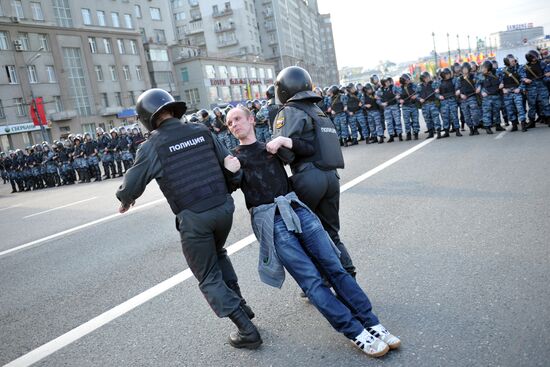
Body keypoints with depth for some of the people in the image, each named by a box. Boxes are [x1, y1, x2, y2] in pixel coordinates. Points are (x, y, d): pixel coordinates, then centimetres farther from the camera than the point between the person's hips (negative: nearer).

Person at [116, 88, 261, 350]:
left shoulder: (152, 146, -6)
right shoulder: (202, 131, 5)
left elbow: (131, 186, 0)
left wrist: (125, 199, 23)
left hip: (193, 218, -4)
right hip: (224, 208, 5)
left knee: (209, 277, 13)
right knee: (217, 252, 33)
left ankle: (247, 330, 12)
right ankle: (240, 304, 34)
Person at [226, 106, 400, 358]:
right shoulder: (233, 157, 14)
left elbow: (310, 151, 18)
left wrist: (288, 143, 3)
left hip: (295, 207, 3)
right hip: (269, 219, -3)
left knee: (334, 267, -3)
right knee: (311, 278, -10)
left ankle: (372, 325, 3)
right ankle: (356, 333, -6)